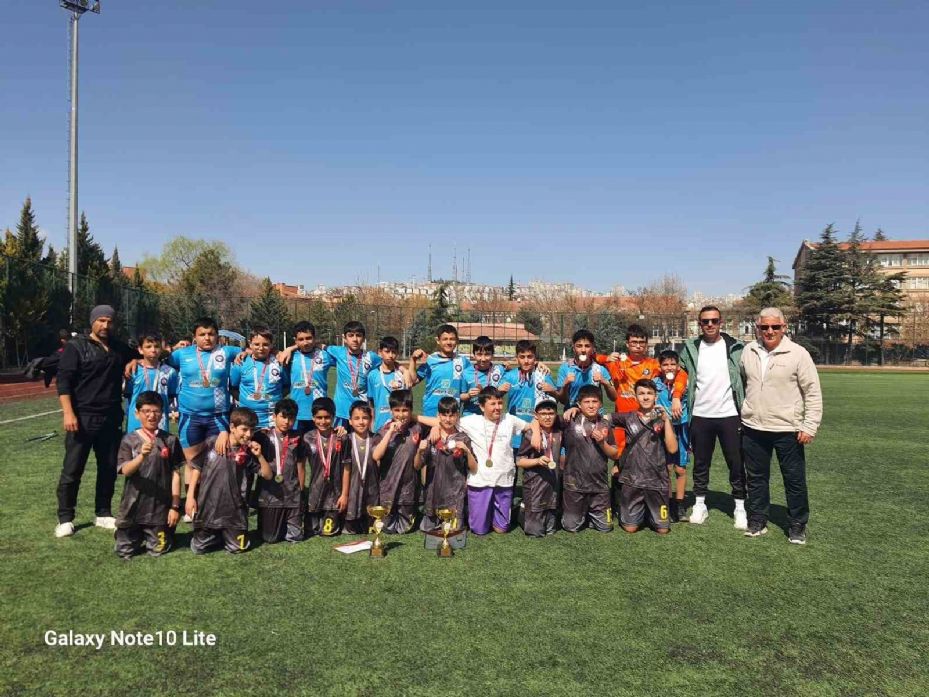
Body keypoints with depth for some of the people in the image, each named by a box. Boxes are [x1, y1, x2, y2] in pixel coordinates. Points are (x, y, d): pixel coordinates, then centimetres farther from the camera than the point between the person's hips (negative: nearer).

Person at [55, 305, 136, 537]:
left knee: (108, 468, 9)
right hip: (83, 418, -5)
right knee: (72, 469, 0)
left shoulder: (119, 348, 13)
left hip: (111, 419, 5)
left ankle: (103, 514, 20)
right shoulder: (76, 346, -2)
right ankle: (65, 518, 10)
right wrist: (68, 412, -18)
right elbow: (64, 381, -8)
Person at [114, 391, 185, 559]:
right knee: (124, 551, 6)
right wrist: (141, 456, -34)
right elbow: (125, 471, -15)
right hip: (133, 506, 1)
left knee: (158, 550, 4)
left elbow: (176, 475, -3)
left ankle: (162, 532, 36)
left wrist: (175, 506, -5)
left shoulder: (170, 440, -4)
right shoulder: (129, 439, -3)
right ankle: (139, 535, 37)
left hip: (160, 507, -1)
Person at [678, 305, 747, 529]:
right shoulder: (690, 348, 3)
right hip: (700, 416, 1)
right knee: (701, 463, 11)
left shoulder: (735, 347, -1)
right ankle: (699, 505, 23)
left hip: (729, 415, -1)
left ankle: (740, 507, 16)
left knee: (736, 463, 4)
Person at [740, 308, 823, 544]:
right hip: (753, 428, 4)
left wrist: (810, 426, -10)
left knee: (795, 480, 6)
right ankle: (757, 521, 26)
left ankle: (797, 527, 21)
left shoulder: (798, 354, -8)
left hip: (788, 430, -3)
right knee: (756, 478, 13)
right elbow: (740, 384, 14)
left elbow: (813, 393, -6)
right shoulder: (748, 352, 4)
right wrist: (740, 415, 12)